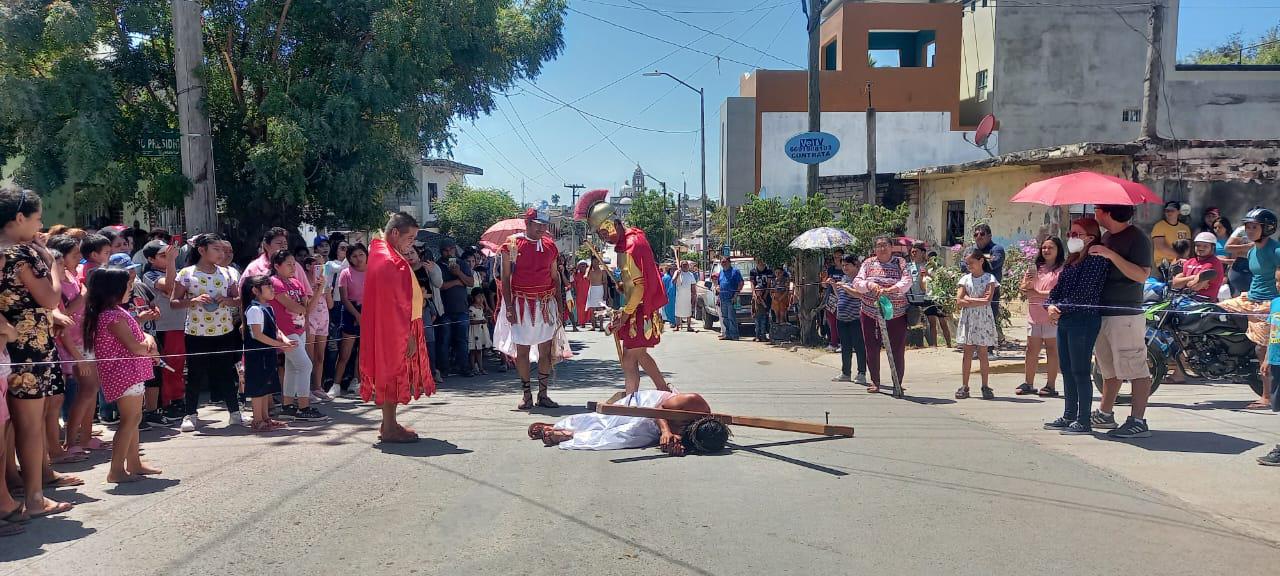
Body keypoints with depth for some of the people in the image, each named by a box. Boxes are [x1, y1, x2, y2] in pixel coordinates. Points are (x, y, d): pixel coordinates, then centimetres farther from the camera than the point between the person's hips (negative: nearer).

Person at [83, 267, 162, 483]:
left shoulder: (115, 312, 14)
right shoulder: (113, 316, -18)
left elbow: (139, 334, 18)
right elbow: (133, 346, -23)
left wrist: (149, 339, -4)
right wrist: (152, 352, -4)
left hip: (131, 372, 11)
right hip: (124, 373, -11)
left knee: (134, 418, 17)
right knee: (130, 419, -8)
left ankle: (134, 464, 27)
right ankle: (116, 470, -5)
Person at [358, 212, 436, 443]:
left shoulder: (385, 254, 13)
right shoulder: (388, 261, -20)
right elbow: (394, 303, -22)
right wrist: (407, 335, -20)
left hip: (397, 328, 10)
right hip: (394, 329, -10)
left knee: (392, 375, 15)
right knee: (392, 374, -3)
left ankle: (389, 424, 24)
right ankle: (390, 429, 4)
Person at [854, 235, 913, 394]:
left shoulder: (900, 263, 3)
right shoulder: (868, 263, 7)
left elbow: (907, 281, -13)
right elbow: (857, 283, -2)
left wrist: (889, 289, -30)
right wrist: (869, 285, -24)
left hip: (896, 315, -1)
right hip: (870, 315, 2)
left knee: (897, 351, 0)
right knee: (872, 350, 7)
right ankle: (875, 382, 23)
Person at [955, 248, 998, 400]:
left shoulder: (989, 278, -1)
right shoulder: (965, 279, 7)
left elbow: (987, 300, -14)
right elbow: (959, 302, -3)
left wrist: (968, 299, -11)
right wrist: (978, 299, -11)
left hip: (983, 319, -2)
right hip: (967, 319, 2)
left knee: (982, 353, 1)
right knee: (967, 353, 4)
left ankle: (985, 387, 8)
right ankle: (964, 386, 7)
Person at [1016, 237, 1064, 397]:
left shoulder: (1062, 269, -2)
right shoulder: (1035, 268, 16)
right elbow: (1024, 291, 14)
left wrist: (1037, 293, -15)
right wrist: (1027, 282, -9)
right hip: (1034, 316, 5)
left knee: (1052, 349, 0)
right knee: (1031, 350, 6)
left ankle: (1050, 385, 5)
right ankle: (1028, 384, 12)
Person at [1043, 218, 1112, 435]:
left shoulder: (1097, 260, -10)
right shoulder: (1072, 260, 17)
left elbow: (1083, 293, -17)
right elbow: (1058, 286, 14)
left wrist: (1061, 308, -13)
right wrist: (1050, 305, -3)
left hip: (1084, 320, -9)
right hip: (1065, 320, 9)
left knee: (1080, 371, -5)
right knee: (1067, 370, 13)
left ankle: (1084, 421, 1)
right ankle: (1069, 416, 23)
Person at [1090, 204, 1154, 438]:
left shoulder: (1137, 238, -10)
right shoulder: (1106, 237, 16)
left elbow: (1142, 275, -20)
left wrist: (1111, 255, -25)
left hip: (1125, 314, -9)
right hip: (1102, 311, 9)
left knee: (1135, 368, -6)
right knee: (1109, 368, 17)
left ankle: (1137, 421, -4)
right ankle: (1105, 414, 27)